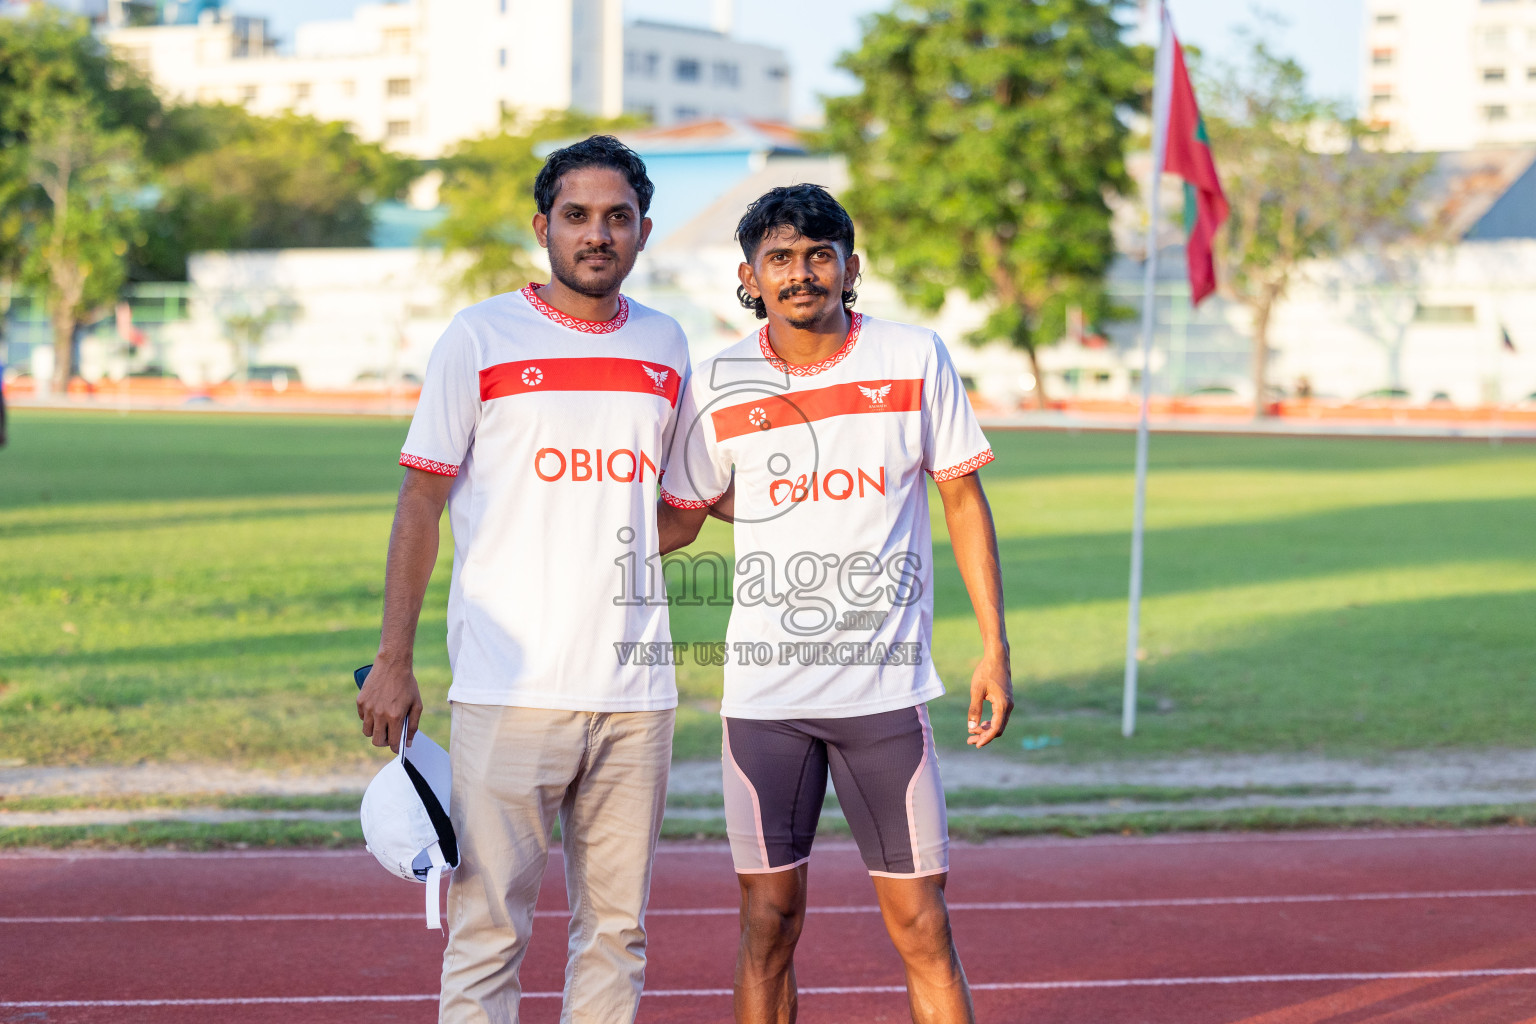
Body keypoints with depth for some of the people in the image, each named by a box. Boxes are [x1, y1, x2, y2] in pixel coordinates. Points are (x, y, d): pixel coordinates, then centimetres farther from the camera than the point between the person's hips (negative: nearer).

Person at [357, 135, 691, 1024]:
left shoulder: (666, 345, 10)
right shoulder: (479, 339, -1)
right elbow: (422, 502, -1)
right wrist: (394, 662, -4)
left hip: (635, 689, 4)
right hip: (510, 686, -4)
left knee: (617, 926, 9)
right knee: (491, 925, -5)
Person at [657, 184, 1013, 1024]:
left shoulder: (915, 360, -1)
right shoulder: (718, 385, 1)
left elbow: (963, 500, 6)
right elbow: (677, 519, 11)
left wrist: (994, 649, 2)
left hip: (885, 686, -1)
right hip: (762, 692, 1)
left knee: (920, 924, -1)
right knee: (769, 921, 5)